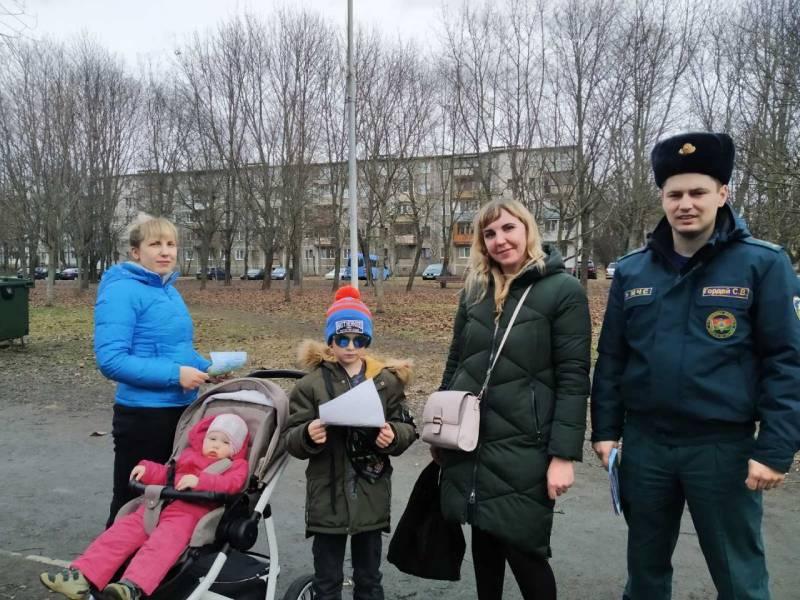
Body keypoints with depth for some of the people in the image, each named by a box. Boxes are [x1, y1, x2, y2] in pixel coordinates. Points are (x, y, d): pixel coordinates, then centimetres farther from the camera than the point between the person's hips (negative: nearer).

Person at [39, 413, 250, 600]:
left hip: (189, 512, -6)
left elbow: (231, 483, -13)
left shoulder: (235, 466, 8)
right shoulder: (189, 455, 29)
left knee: (162, 541, -32)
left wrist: (199, 480, -25)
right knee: (124, 528, -9)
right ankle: (81, 576, -14)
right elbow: (166, 474, 33)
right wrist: (147, 469, 13)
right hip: (159, 504, 7)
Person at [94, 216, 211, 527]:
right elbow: (111, 360, -23)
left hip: (180, 410, 8)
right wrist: (175, 374, -24)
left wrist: (207, 368, 2)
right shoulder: (122, 291, -15)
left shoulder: (169, 291, 9)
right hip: (142, 415, -8)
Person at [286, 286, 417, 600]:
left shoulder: (387, 380, -1)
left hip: (371, 497, 2)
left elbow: (408, 428, 2)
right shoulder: (312, 383, -5)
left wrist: (394, 435, -19)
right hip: (327, 496, -1)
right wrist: (308, 436, -25)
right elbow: (292, 440, -4)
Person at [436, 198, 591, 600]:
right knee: (484, 538, 16)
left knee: (523, 547, 2)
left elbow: (573, 379, -11)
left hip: (524, 447, -4)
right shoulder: (475, 290, 8)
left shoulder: (563, 290, -7)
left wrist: (564, 454, -16)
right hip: (469, 443, 5)